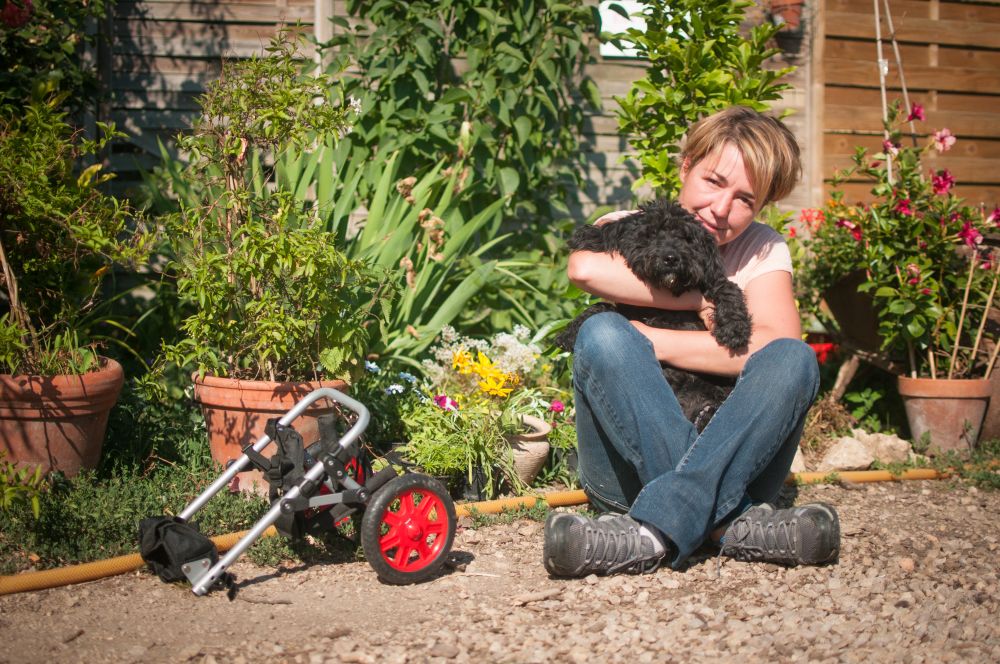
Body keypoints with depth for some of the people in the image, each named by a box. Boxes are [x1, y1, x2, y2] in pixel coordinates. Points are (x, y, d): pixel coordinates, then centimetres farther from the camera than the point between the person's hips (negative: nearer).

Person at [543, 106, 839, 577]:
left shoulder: (762, 250, 7)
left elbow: (776, 343, -15)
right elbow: (583, 267, -23)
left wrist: (645, 341, -18)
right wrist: (697, 299, -14)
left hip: (732, 465, 1)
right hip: (629, 466, -1)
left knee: (794, 360, -24)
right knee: (603, 334, -25)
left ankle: (657, 530, -38)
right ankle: (728, 524, -33)